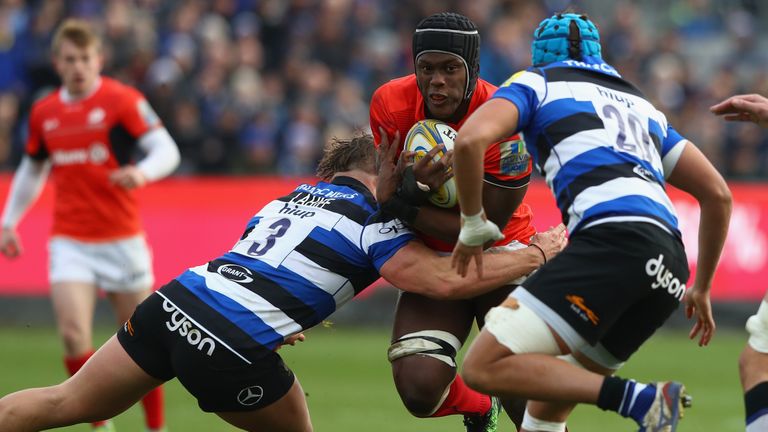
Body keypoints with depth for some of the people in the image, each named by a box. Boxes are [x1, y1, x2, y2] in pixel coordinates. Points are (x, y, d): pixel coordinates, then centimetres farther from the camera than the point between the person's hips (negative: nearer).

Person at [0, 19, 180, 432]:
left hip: (122, 239, -2)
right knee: (73, 333, -15)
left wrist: (141, 172, -34)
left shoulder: (122, 100, -7)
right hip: (69, 240, 3)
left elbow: (166, 150, -14)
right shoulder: (43, 113, 7)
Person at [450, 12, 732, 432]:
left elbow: (471, 139, -3)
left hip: (612, 241, -7)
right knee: (549, 397, 20)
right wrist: (702, 288, 41)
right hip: (668, 266, 7)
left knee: (484, 368, -11)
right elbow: (718, 194, 32)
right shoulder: (640, 104, 34)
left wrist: (472, 227, 11)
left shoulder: (537, 84, 18)